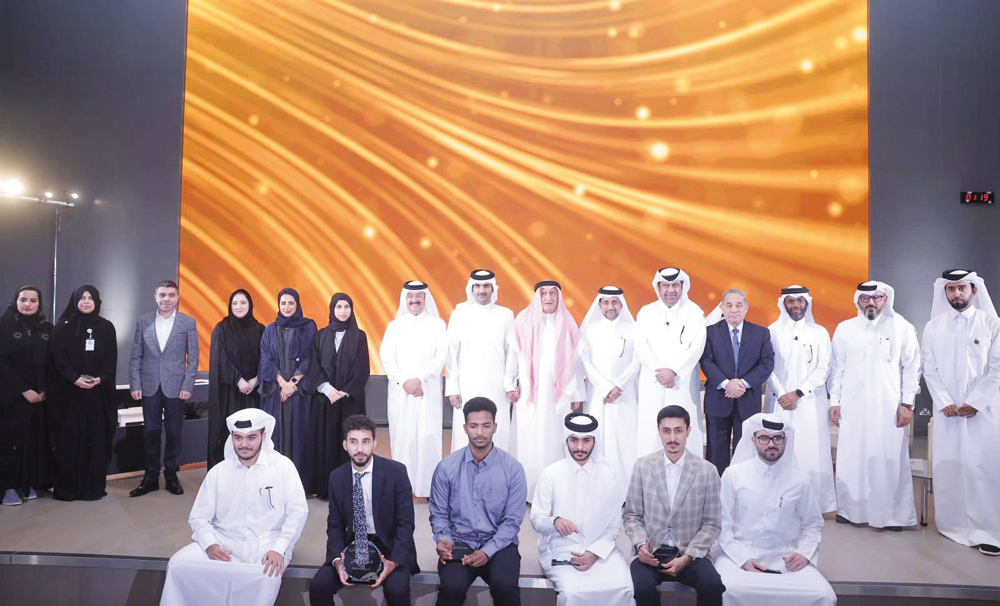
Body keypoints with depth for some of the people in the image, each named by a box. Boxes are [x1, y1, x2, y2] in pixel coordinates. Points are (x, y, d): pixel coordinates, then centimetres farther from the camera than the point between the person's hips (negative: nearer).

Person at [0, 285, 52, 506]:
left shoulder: (46, 329, 8)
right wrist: (24, 390, -12)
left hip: (40, 396, 3)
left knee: (37, 439, 3)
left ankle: (29, 484, 12)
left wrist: (45, 390, -6)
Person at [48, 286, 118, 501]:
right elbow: (58, 357, -2)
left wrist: (101, 378, -11)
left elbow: (111, 358, 6)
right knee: (69, 439, -3)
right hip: (69, 392, -1)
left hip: (99, 392, 1)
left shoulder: (107, 327, 10)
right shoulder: (63, 327, 6)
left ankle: (94, 486, 7)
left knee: (97, 438, 0)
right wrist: (74, 378, -16)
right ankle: (66, 488, 6)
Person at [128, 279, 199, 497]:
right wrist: (135, 385, 0)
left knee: (174, 434, 5)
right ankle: (150, 478, 18)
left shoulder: (188, 322, 1)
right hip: (150, 387, 1)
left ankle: (171, 477, 18)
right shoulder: (143, 322, 6)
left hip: (175, 387, -1)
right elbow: (135, 357, 7)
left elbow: (193, 357, 0)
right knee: (151, 433, 6)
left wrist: (188, 386, -6)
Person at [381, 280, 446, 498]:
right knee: (401, 435, 0)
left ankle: (428, 486, 0)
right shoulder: (395, 325, 12)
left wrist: (419, 379, -11)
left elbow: (441, 356, -1)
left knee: (427, 435, -6)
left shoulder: (437, 324, 7)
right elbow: (386, 356, 5)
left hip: (427, 389, -1)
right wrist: (403, 381, -8)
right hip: (400, 390, 2)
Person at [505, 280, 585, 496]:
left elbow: (575, 361, 8)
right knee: (528, 439, -1)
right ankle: (527, 489, 6)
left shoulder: (568, 325, 9)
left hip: (558, 394, 1)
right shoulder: (524, 321, 5)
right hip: (529, 393, -1)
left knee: (554, 441, 0)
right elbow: (512, 354, 4)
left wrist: (577, 394, 6)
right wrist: (510, 384, -2)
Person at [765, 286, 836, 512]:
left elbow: (823, 368, 2)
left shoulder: (819, 332, 9)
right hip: (780, 401, 0)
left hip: (810, 402, 0)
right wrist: (780, 394, -8)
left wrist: (798, 393, -8)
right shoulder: (772, 331, 9)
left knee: (811, 450, -5)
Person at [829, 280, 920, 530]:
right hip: (852, 406, 2)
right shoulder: (844, 328, 9)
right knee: (851, 458, 4)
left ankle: (892, 514, 12)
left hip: (889, 406, -1)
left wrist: (907, 403, -2)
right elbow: (837, 368, 10)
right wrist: (834, 401, 5)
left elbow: (912, 367, 3)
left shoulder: (902, 327, 3)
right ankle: (850, 509, 15)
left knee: (890, 460, -1)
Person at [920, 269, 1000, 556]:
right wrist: (945, 403, -5)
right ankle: (954, 523, 14)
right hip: (947, 411, 2)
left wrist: (975, 403, -10)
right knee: (949, 466, 3)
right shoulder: (934, 327, 8)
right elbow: (930, 370, 5)